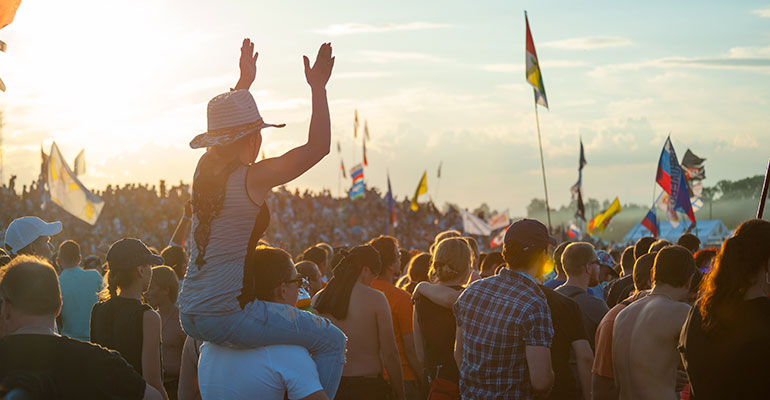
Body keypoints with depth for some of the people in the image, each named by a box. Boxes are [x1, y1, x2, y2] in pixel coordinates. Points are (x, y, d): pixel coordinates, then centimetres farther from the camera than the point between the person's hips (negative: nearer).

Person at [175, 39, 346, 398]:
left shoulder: (205, 167, 7)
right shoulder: (253, 178, -15)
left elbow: (226, 130, 30)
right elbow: (318, 147, -13)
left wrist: (244, 82, 35)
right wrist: (318, 88, -9)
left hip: (189, 316, 9)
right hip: (226, 318, -9)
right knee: (331, 341, 1)